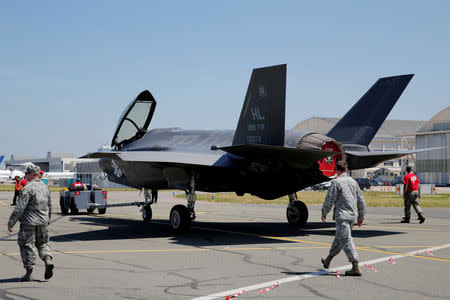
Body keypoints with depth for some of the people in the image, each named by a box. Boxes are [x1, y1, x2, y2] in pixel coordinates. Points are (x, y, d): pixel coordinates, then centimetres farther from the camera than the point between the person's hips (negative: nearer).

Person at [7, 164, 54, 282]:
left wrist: (11, 222, -12)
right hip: (43, 223, 7)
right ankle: (48, 261, -3)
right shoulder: (45, 188, 10)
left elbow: (20, 207, -17)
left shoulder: (28, 188, -14)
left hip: (29, 222, -7)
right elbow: (49, 207, 18)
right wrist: (47, 221, 29)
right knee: (42, 243, 20)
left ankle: (29, 273, 2)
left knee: (27, 246, 2)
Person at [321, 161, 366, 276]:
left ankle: (356, 267, -16)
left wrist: (324, 214, 4)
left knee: (346, 240, -8)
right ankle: (328, 260, 36)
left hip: (342, 216, -8)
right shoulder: (353, 181, 12)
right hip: (352, 215, 8)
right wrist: (361, 217, 22)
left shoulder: (336, 182, -9)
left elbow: (329, 200, -11)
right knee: (339, 238, 20)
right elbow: (361, 200, 15)